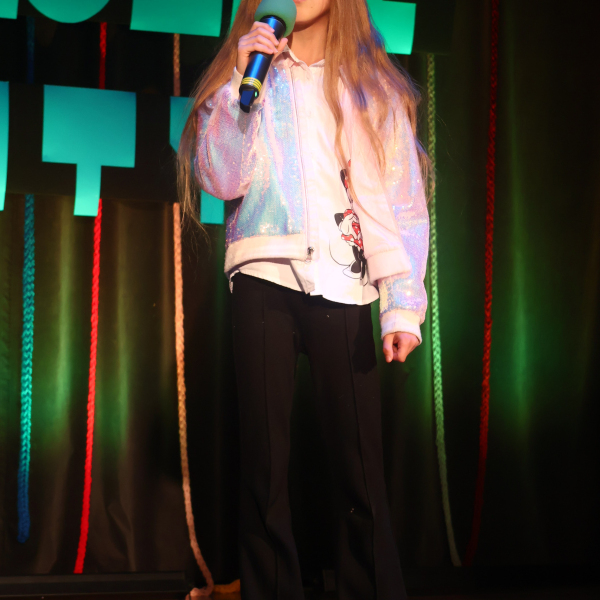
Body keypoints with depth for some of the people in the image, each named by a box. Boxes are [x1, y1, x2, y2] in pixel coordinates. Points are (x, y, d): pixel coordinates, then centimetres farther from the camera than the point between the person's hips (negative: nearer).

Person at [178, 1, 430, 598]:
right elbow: (221, 179, 1)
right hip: (264, 279, 1)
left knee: (360, 465, -6)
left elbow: (401, 201, 5)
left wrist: (403, 305, -5)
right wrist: (241, 83, -6)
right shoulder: (245, 77, 15)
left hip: (344, 285, 0)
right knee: (265, 460, -1)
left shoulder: (372, 88, 13)